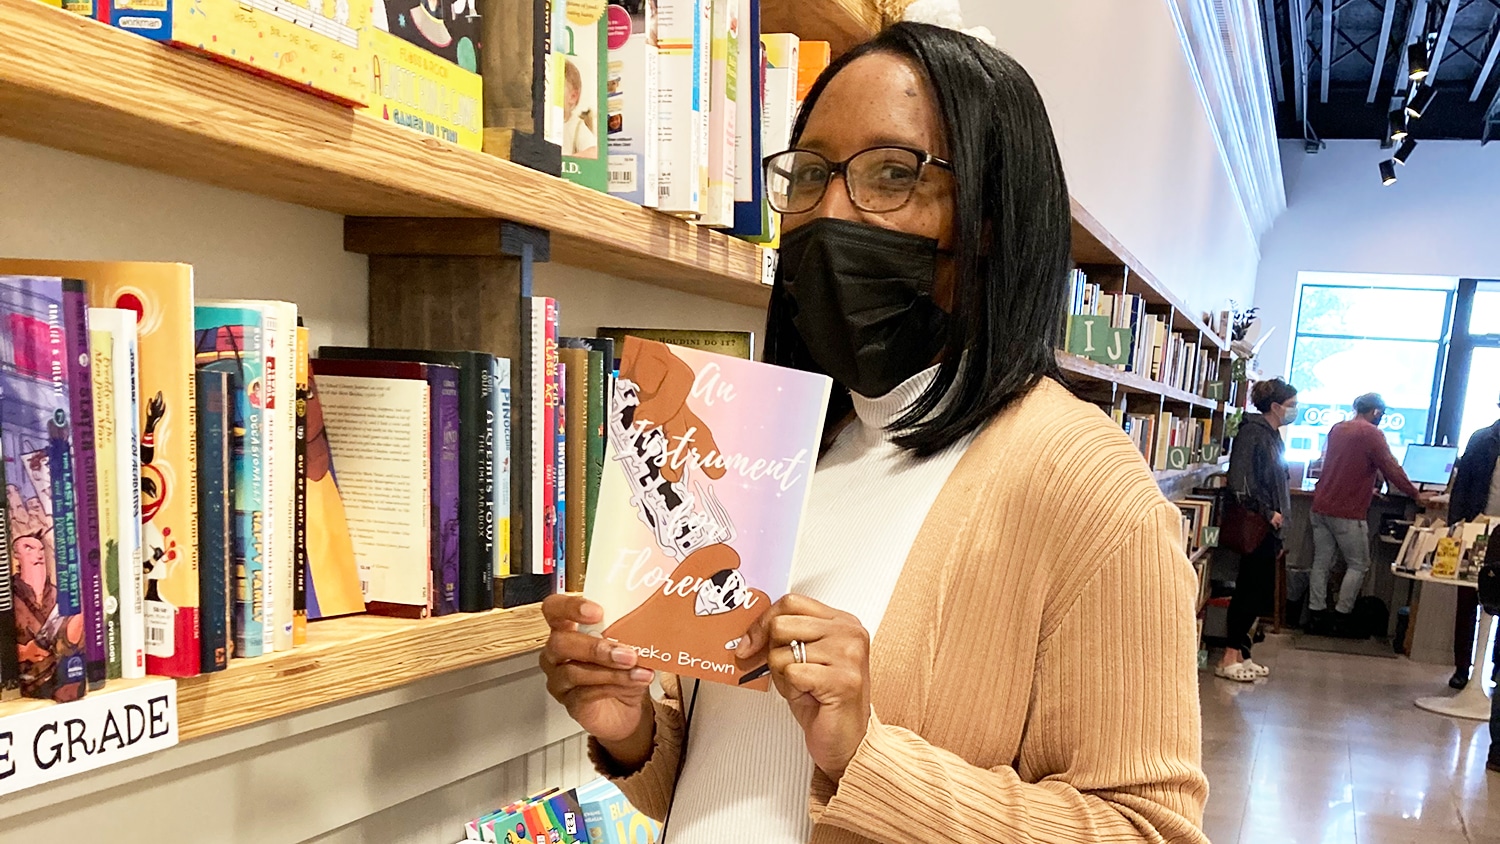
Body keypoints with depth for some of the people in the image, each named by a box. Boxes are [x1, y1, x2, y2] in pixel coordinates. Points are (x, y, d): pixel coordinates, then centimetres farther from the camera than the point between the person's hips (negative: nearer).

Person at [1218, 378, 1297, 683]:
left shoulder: (1271, 435, 16)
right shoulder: (1253, 432, -13)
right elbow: (1241, 482, -22)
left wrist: (1276, 516, 18)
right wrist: (1268, 513, -17)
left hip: (1268, 527, 10)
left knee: (1260, 589, 11)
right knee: (1251, 589, -6)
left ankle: (1240, 653, 19)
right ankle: (1229, 658, 1)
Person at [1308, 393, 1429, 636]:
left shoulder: (1337, 429, 12)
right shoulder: (1371, 434, -10)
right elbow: (1392, 470, -9)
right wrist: (1415, 494, 5)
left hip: (1321, 507, 7)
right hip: (1347, 513, -7)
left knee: (1321, 562, 9)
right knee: (1358, 565, 5)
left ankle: (1317, 615, 11)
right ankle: (1341, 618, 5)